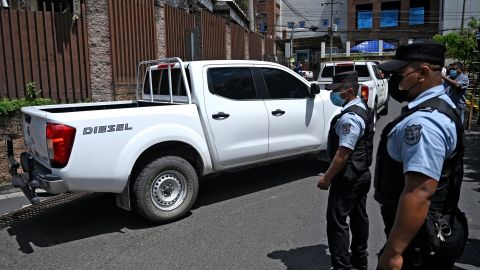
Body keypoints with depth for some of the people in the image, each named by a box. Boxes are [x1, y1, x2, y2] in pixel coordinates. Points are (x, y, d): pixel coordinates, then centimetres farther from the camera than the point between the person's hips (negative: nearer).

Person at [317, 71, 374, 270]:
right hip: (362, 173, 11)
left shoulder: (350, 117, -23)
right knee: (358, 216, 19)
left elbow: (343, 153, -26)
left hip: (348, 177, -11)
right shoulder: (362, 109, 10)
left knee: (337, 220, -3)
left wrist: (327, 178, -18)